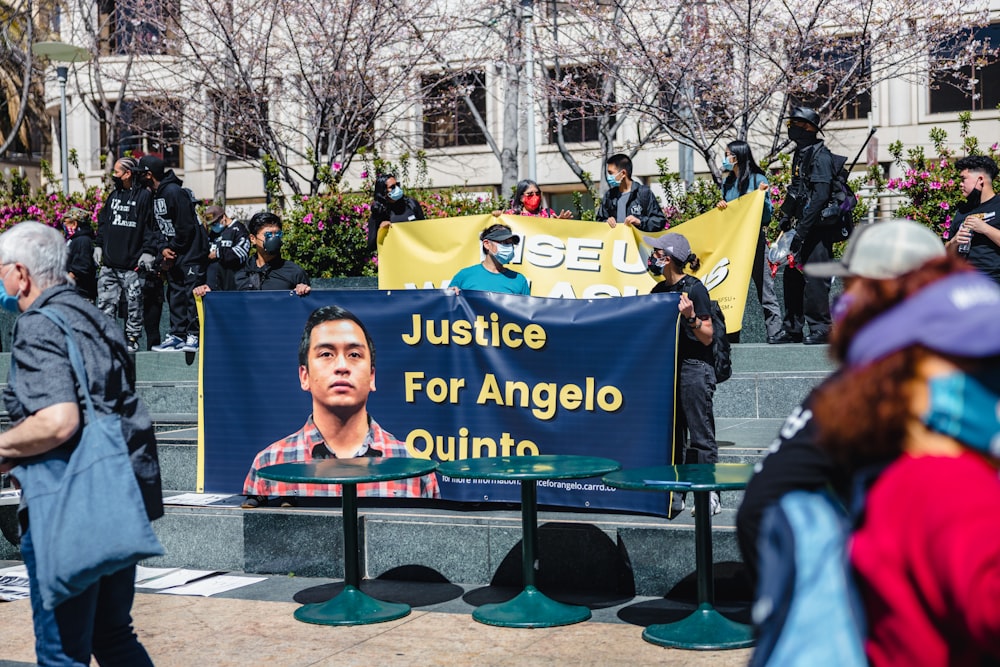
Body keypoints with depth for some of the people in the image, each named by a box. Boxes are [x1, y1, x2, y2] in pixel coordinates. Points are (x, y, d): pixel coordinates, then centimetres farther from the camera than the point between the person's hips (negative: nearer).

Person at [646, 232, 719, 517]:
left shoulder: (694, 288, -10)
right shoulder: (659, 290, 11)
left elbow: (707, 337, -11)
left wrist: (691, 317, -26)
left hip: (695, 368, -8)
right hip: (668, 368, 8)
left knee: (700, 435, -5)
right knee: (672, 437, 10)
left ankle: (711, 496, 0)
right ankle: (674, 497, 15)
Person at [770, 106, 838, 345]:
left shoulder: (820, 155, -12)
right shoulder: (800, 154, 16)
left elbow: (820, 195, -21)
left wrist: (802, 229, -23)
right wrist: (786, 215, 14)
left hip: (819, 227, -9)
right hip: (805, 227, 10)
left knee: (815, 278, -9)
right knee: (792, 275, 10)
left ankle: (821, 329, -3)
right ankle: (792, 328, 17)